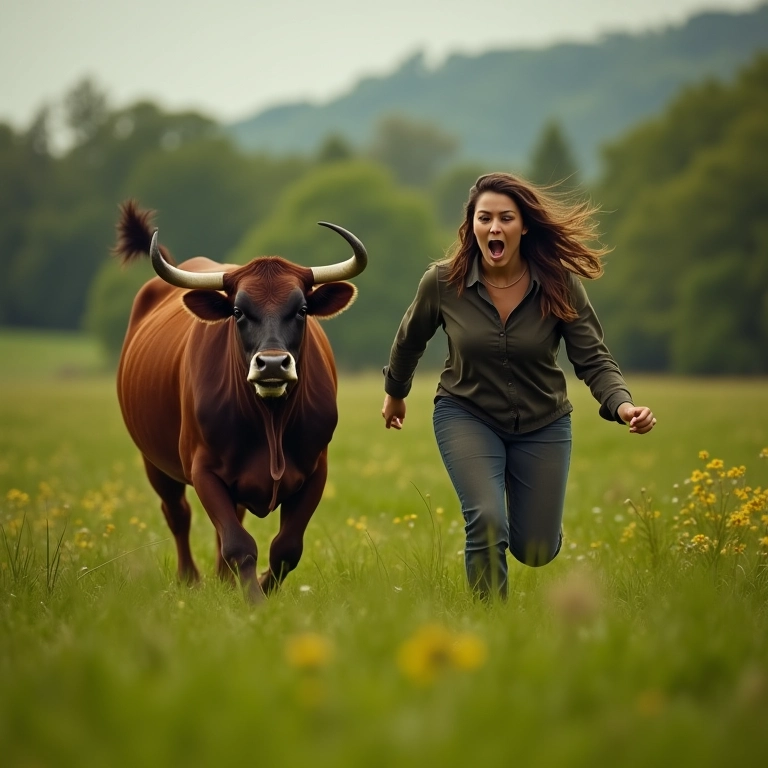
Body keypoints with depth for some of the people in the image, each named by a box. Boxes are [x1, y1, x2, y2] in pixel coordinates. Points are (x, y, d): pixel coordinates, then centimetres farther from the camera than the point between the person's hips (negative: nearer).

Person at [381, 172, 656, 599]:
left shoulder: (560, 285, -18)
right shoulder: (443, 283, -17)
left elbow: (594, 359, -18)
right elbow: (410, 341, 3)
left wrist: (622, 405, -37)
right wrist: (395, 393, 19)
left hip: (542, 423, 1)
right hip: (467, 415, -1)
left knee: (537, 550, 6)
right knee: (487, 523, -24)